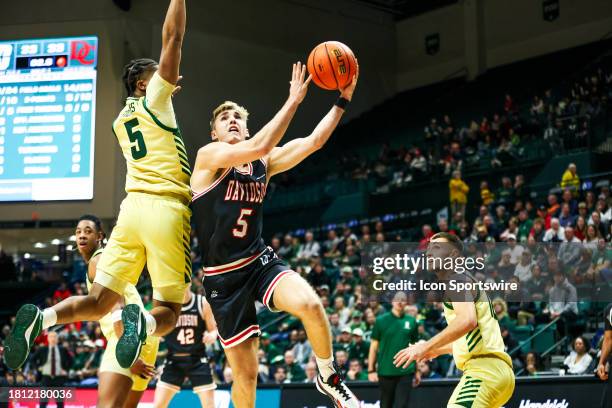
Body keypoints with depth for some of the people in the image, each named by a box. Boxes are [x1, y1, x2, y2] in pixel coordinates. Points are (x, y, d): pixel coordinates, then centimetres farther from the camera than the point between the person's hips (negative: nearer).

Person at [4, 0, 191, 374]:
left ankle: (42, 318, -24)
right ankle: (142, 322, -37)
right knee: (168, 311, -2)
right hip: (166, 209, -6)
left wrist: (169, 86, 46)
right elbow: (173, 37, -2)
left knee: (98, 302, 3)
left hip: (133, 205, 6)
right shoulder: (154, 101, 4)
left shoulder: (122, 120, 23)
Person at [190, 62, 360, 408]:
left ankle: (328, 377, -2)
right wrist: (293, 100, -24)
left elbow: (313, 142, 0)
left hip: (261, 261, 3)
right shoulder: (208, 156, -8)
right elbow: (259, 146, -25)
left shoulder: (264, 163, 8)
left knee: (310, 303, -29)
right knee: (246, 373, -1)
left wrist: (343, 99, -7)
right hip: (224, 276, -3)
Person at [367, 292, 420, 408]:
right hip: (385, 371, 0)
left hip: (406, 372, 0)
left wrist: (417, 370, 10)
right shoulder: (381, 321, 1)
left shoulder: (411, 321, 6)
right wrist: (371, 370, -3)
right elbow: (374, 346, 3)